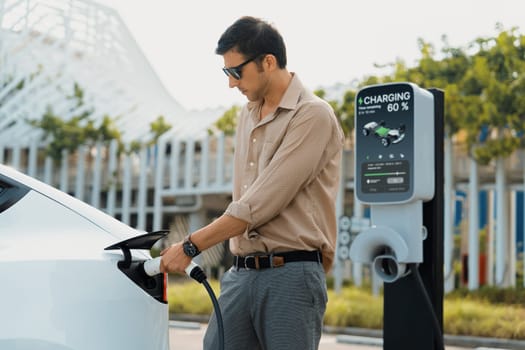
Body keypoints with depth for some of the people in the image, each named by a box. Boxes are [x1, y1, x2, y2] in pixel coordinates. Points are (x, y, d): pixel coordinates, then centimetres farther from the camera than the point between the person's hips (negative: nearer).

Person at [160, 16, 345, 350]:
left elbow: (261, 204, -15)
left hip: (291, 275, -7)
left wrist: (191, 246, -11)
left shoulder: (312, 115, -10)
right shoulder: (248, 116, 16)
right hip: (242, 272, 7)